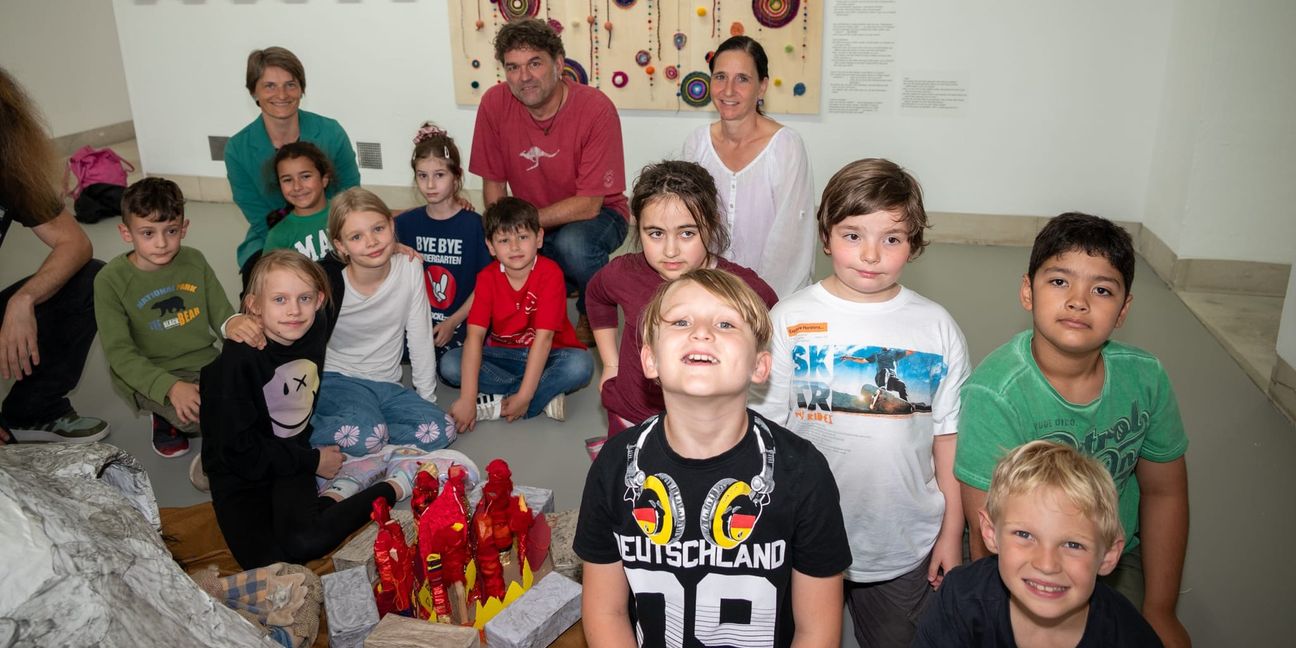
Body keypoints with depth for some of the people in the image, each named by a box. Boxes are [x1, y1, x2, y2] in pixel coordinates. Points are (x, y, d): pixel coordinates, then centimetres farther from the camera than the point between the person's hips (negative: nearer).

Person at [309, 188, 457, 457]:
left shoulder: (409, 268, -8)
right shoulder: (330, 283, -14)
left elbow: (420, 338, -1)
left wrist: (427, 400, 2)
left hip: (386, 385, 4)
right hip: (336, 379, -4)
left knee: (441, 430, -19)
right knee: (366, 435, -33)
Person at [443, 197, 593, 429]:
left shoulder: (550, 273, -20)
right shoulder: (487, 278, -11)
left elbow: (544, 336, -25)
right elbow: (475, 334, -21)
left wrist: (524, 396, -29)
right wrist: (467, 398, -31)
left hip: (545, 355, -3)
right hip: (503, 353, 3)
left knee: (580, 364, -33)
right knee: (451, 363, -21)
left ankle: (495, 406, -26)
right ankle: (545, 396, -22)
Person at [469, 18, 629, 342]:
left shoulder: (596, 109, -24)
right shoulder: (494, 104, -13)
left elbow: (588, 205, -23)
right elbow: (494, 182, -2)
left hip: (597, 216, -4)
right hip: (530, 227, 4)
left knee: (573, 244, -37)